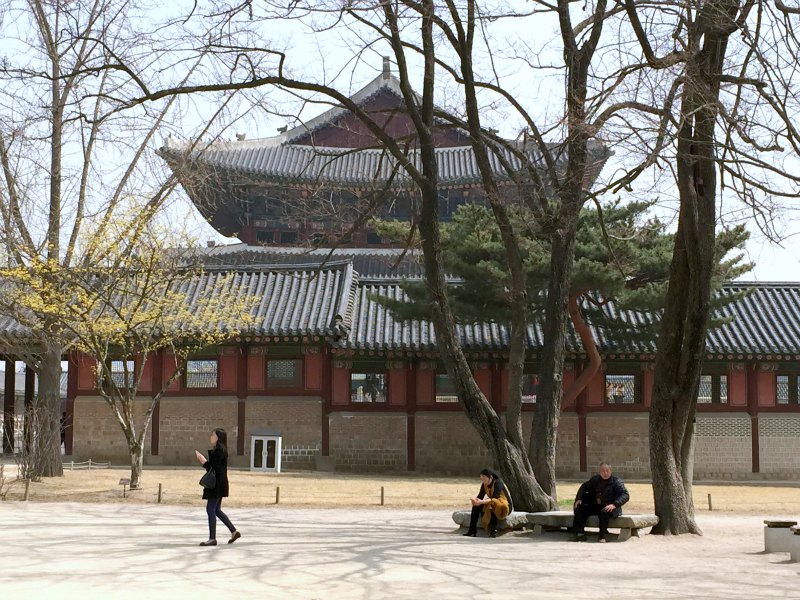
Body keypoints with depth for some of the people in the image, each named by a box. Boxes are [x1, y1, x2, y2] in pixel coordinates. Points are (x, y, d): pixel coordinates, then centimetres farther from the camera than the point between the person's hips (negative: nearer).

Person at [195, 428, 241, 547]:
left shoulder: (219, 450, -16)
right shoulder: (220, 450, 14)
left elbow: (212, 467, -21)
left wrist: (202, 459, -15)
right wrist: (202, 459, 13)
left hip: (217, 485, -10)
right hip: (218, 484, 10)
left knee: (211, 510, -4)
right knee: (216, 510, 15)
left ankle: (212, 538, 1)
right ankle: (234, 532, 18)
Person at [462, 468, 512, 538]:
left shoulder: (498, 483, -22)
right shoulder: (484, 485, 0)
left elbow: (495, 498, -32)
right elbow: (480, 496, -7)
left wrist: (482, 502, -43)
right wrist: (475, 500, -31)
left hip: (505, 506, -7)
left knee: (492, 505, -38)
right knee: (476, 506, -14)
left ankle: (493, 531, -32)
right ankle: (472, 530, -17)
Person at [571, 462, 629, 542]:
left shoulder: (616, 481, -5)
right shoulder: (595, 479, 13)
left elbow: (625, 495, -16)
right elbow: (584, 487, 20)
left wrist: (614, 504, -33)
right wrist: (578, 499, 0)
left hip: (608, 507, -6)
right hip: (595, 506, 6)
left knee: (604, 512, -39)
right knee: (579, 508, -12)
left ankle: (602, 536, -27)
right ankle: (578, 533, -12)